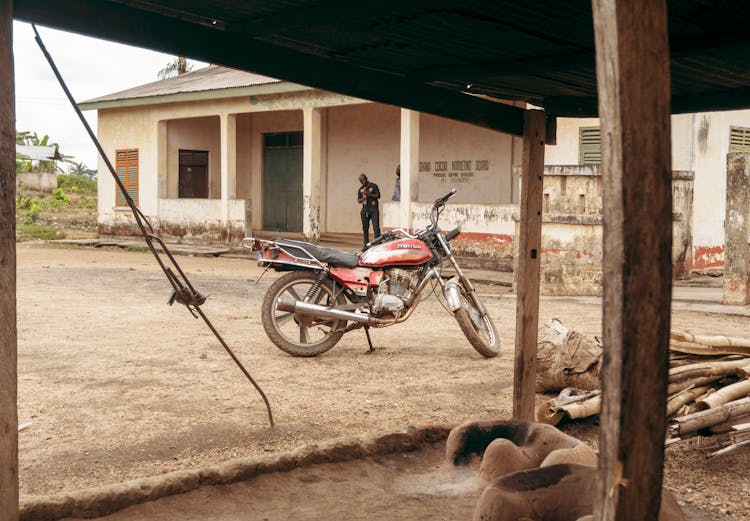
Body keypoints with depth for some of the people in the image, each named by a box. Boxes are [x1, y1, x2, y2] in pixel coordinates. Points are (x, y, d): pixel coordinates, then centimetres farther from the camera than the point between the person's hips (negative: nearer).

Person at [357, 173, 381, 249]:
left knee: (376, 227, -10)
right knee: (365, 228, 3)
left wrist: (368, 194, -17)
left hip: (374, 209, -4)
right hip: (365, 210, 4)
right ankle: (366, 245, 6)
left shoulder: (373, 186, 3)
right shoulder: (360, 189, 16)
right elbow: (358, 200, 17)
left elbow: (378, 196, -6)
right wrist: (362, 199, -7)